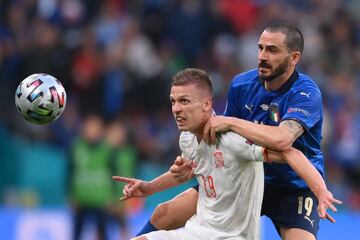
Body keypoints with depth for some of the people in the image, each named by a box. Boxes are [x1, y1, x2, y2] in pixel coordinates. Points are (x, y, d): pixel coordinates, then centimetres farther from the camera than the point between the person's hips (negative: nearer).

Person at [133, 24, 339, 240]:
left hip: (294, 188, -5)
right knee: (165, 214, 2)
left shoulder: (306, 93, -23)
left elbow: (281, 140, -41)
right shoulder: (242, 84, -4)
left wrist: (230, 122, -32)